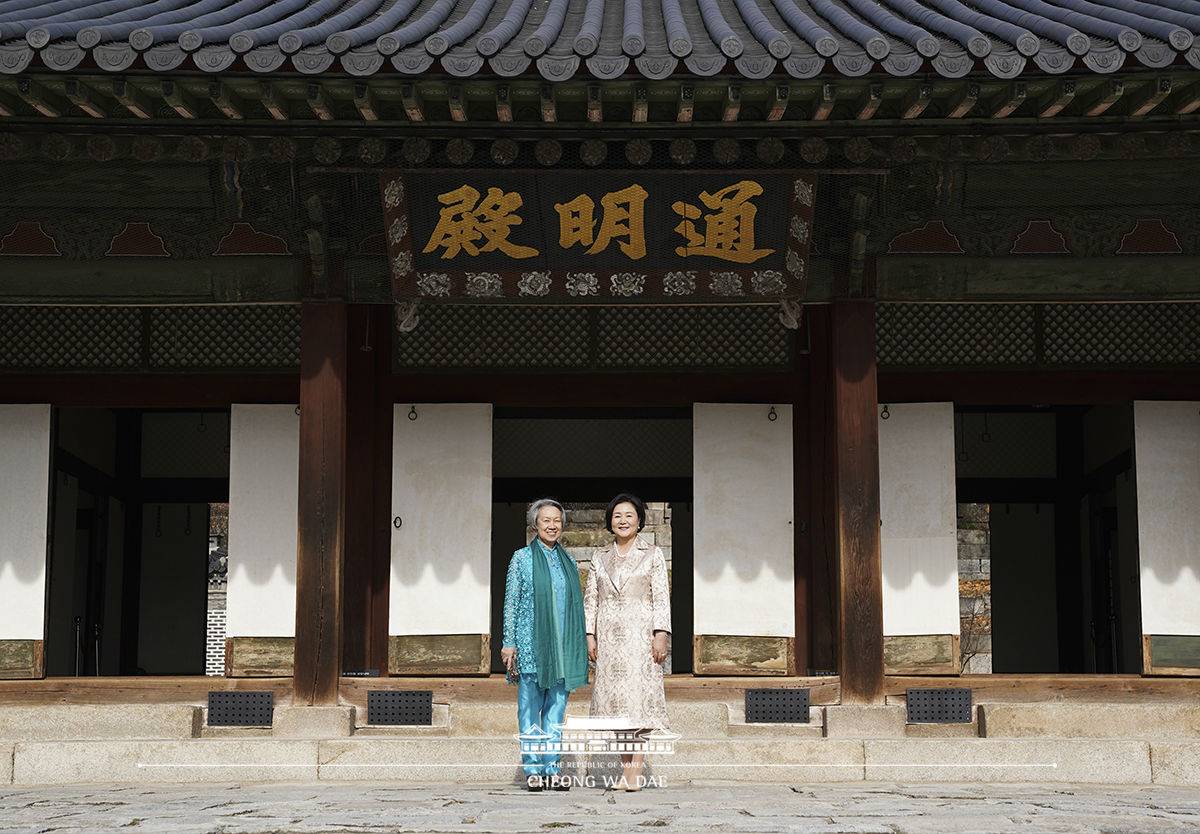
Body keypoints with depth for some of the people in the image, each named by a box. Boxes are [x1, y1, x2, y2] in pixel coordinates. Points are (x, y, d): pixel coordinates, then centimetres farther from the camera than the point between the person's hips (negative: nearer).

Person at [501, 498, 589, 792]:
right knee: (530, 707, 0)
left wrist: (581, 646, 13)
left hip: (562, 646, 4)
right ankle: (533, 769, 5)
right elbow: (511, 602, 0)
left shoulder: (568, 562, 14)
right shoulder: (522, 558, 2)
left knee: (557, 706, 4)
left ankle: (552, 767, 8)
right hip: (531, 643, -4)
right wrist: (509, 643, -6)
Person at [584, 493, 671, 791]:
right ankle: (626, 771, 3)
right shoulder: (600, 557, 14)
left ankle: (635, 770, -10)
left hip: (640, 635, -3)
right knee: (614, 698, -1)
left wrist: (660, 635, -8)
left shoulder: (652, 555, 6)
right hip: (609, 637, 3)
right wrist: (590, 635, 5)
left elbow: (661, 598, 1)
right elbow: (590, 599, 14)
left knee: (638, 695, -9)